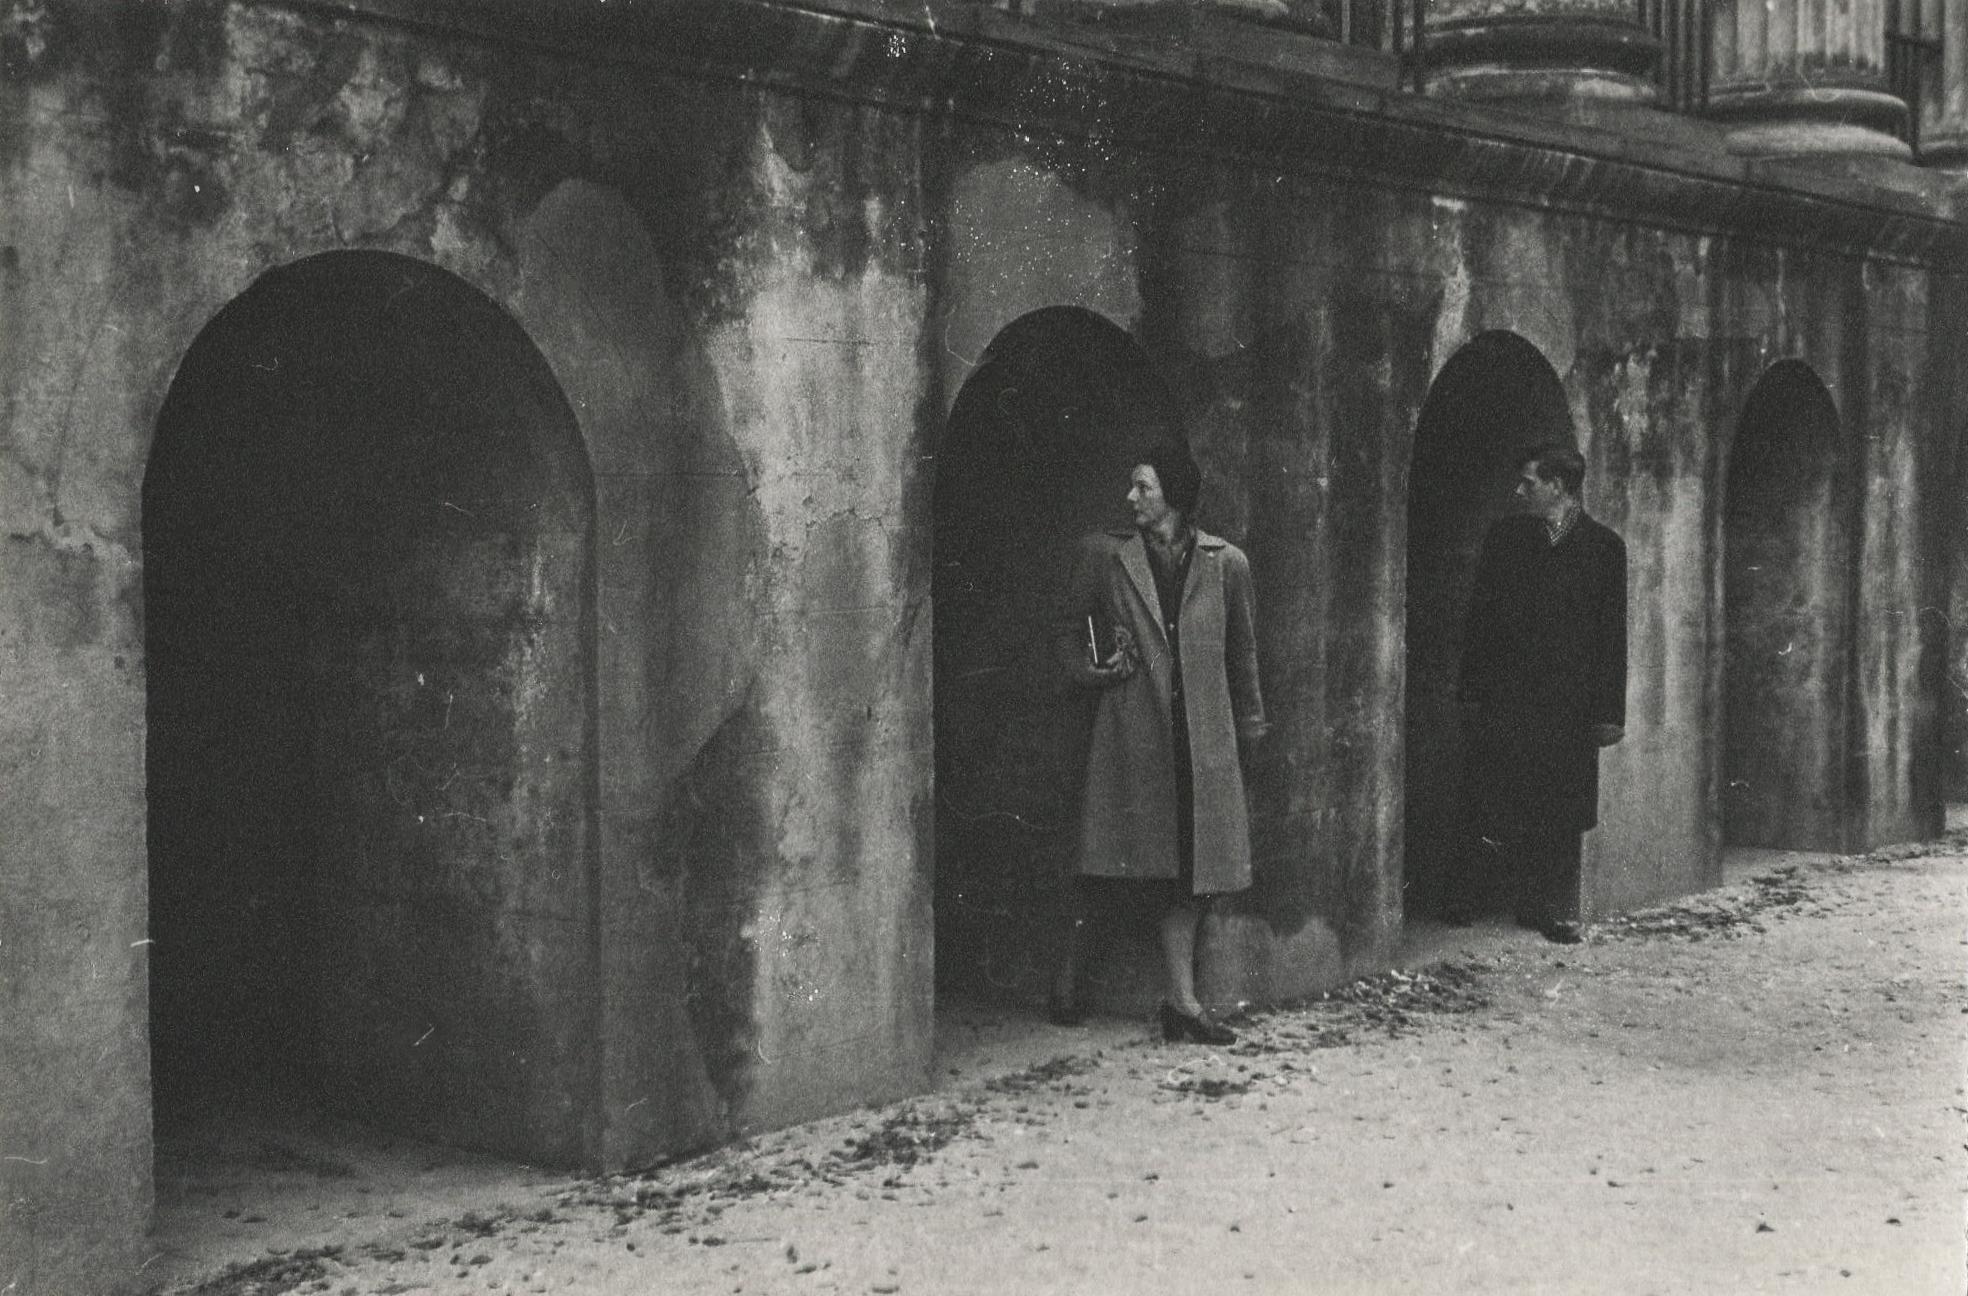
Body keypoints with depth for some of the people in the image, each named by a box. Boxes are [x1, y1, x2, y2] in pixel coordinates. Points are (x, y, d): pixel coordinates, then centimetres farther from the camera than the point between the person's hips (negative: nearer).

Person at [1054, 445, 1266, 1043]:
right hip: (1128, 731, -2)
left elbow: (1242, 653, 13)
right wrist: (1091, 669, -4)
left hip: (1202, 738, 2)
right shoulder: (1103, 555, 3)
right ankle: (1066, 979, 15)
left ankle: (1182, 1001, 8)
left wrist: (1248, 729, 14)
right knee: (1112, 869, -2)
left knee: (1192, 870, 2)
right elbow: (1072, 629, 14)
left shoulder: (1225, 563, 5)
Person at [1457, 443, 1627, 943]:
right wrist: (1472, 691, 3)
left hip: (1568, 705, -1)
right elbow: (1479, 616, 9)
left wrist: (1609, 711, -1)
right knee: (1497, 814, -2)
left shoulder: (1604, 547, 4)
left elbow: (1612, 635, 3)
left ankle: (1558, 912, 11)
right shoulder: (1505, 537, 9)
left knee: (1563, 817, 1)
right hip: (1504, 698, 1)